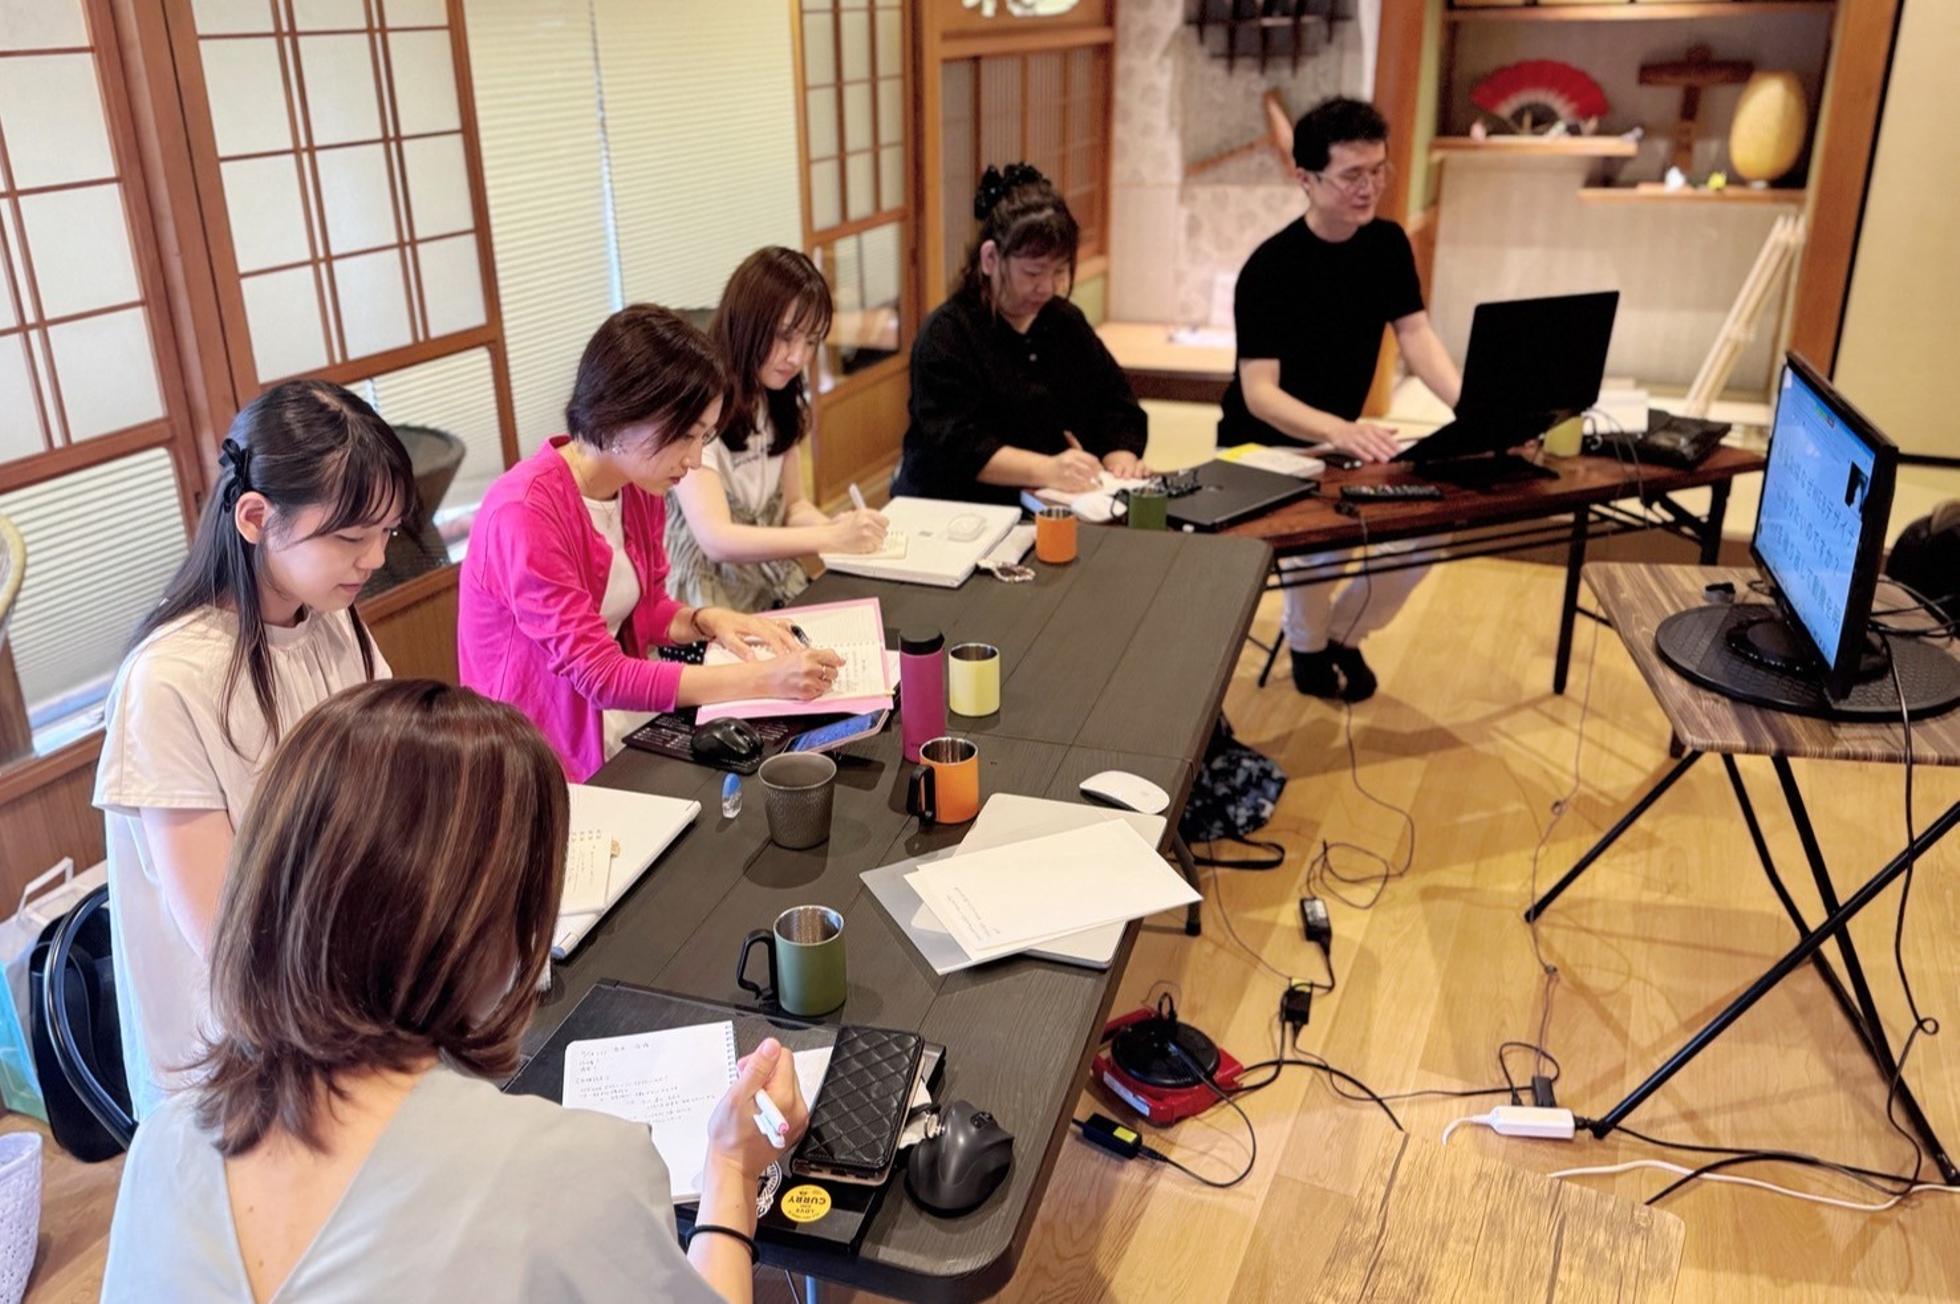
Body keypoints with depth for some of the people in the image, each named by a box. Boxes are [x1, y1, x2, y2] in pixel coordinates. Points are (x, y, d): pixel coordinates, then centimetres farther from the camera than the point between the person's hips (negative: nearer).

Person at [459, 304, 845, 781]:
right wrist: (760, 679, -27)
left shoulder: (640, 487, 1)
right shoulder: (524, 515, -23)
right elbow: (598, 673, -24)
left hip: (633, 725, 8)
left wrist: (706, 620, -8)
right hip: (558, 767, -7)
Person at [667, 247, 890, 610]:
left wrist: (836, 527, -11)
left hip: (777, 591, 8)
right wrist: (830, 539, -30)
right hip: (708, 607, -7)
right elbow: (715, 539, -25)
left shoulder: (781, 402, 7)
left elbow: (793, 505, 10)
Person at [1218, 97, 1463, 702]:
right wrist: (1336, 429, -46)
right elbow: (1259, 392, -27)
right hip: (1265, 451, -6)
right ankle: (1307, 642, 1)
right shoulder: (1271, 268, -21)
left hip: (1341, 439, 6)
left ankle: (1343, 632, 12)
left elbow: (1417, 337, -9)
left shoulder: (1388, 244, -2)